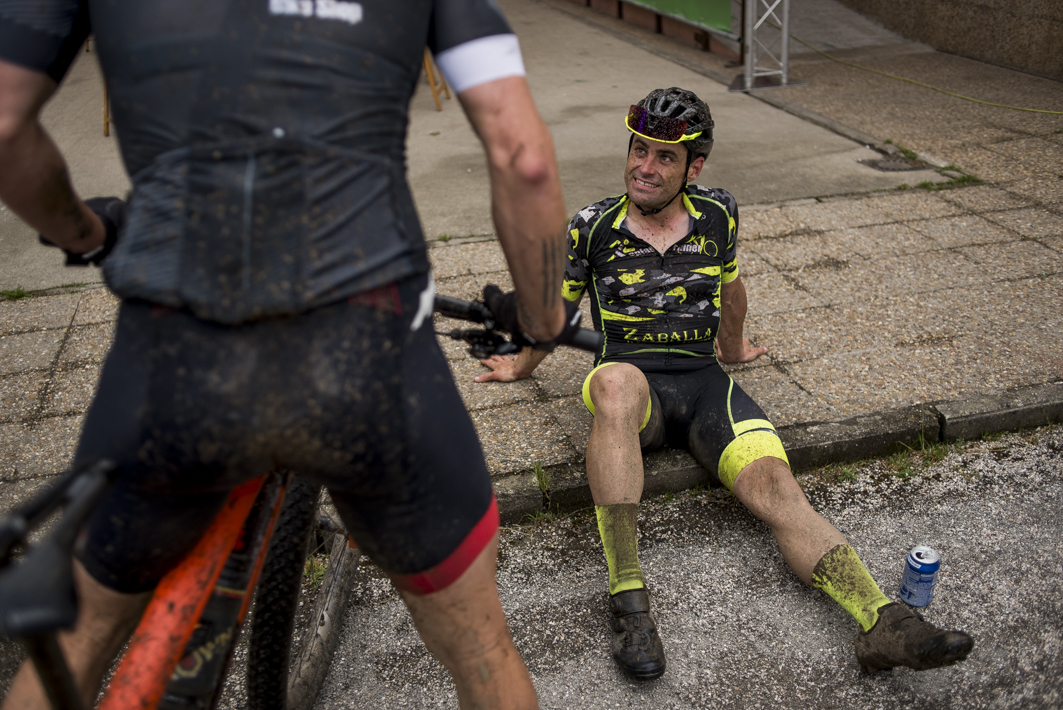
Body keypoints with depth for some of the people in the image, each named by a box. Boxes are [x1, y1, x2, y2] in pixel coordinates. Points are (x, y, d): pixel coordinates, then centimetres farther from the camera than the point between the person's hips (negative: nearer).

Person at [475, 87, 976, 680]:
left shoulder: (719, 214, 8)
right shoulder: (592, 228, 3)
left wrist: (734, 349, 39)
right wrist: (522, 366, 30)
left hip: (704, 380, 3)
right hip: (634, 386, -2)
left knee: (774, 483, -25)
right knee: (616, 382, -41)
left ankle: (884, 624, -38)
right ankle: (628, 600, -43)